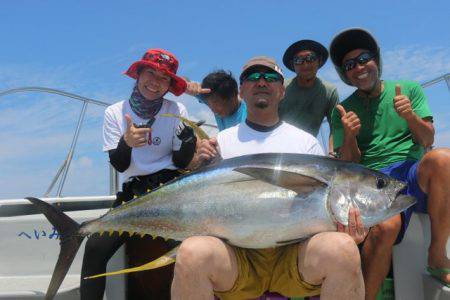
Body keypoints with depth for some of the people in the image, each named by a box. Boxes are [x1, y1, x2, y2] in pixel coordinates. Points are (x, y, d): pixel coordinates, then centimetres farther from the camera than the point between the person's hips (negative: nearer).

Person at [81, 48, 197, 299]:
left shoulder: (176, 111, 2)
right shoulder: (115, 113, 5)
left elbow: (181, 163, 0)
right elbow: (119, 166, -1)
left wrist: (189, 142, -21)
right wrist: (126, 143, -22)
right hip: (133, 193, 2)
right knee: (96, 247, -19)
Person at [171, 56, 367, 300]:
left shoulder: (307, 142, 16)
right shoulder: (221, 141, 16)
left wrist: (345, 221, -10)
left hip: (294, 252, 1)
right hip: (236, 253, 0)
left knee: (342, 249, -32)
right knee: (193, 252, -34)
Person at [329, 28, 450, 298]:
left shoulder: (409, 90, 16)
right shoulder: (343, 110, 14)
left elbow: (428, 140, 8)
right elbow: (350, 165, 7)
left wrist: (410, 116, -12)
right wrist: (348, 136, -13)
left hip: (415, 174, 2)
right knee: (385, 227, -37)